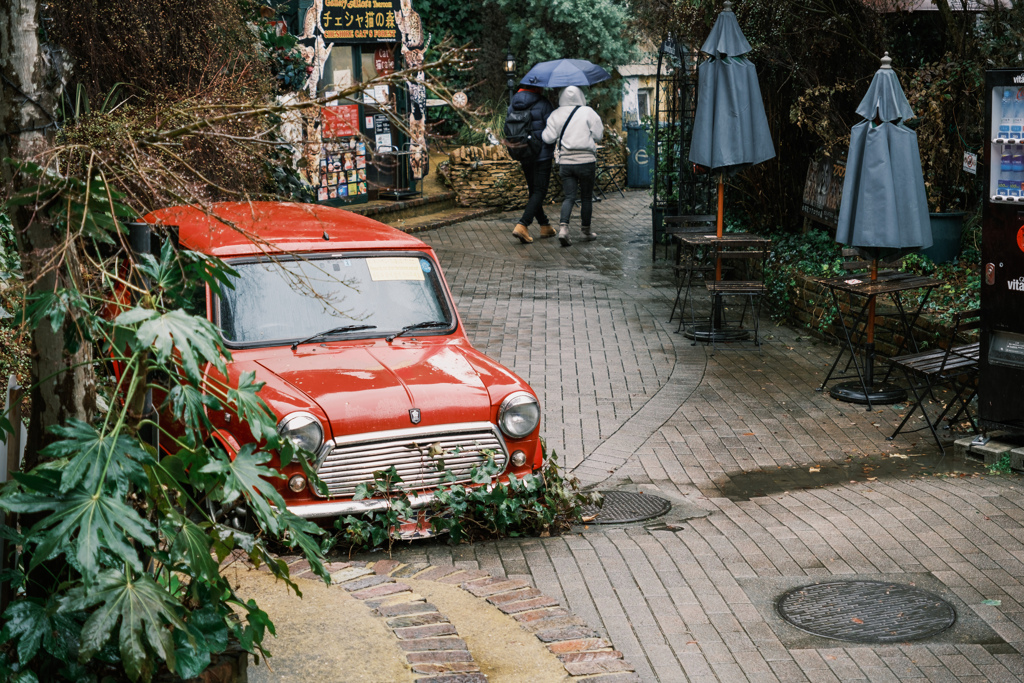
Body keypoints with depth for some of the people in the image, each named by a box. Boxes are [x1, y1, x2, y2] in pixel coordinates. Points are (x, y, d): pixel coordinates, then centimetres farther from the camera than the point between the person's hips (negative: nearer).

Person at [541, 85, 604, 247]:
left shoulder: (556, 115, 2)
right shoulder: (588, 113, -5)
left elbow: (548, 138, -2)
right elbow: (598, 136, -4)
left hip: (565, 161, 2)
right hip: (586, 161, -2)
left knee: (569, 197, 4)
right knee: (586, 197, 11)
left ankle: (563, 227, -17)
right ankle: (586, 230, 21)